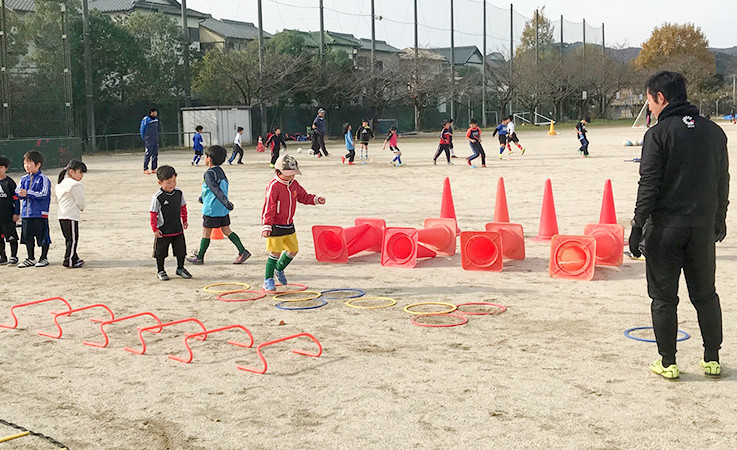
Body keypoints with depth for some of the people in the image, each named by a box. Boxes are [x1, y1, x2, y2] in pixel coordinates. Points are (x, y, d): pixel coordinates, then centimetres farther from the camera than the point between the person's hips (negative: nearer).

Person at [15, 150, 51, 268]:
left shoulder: (43, 179, -8)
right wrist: (21, 194, -13)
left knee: (43, 237, 1)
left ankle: (44, 258, 15)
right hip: (26, 213, 6)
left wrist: (28, 193, -18)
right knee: (27, 237, 11)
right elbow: (17, 192, 11)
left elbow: (44, 194, -15)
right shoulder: (24, 179, 13)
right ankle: (31, 259, 22)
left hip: (40, 213, -6)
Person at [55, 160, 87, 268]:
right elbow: (81, 202, -13)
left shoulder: (60, 184, 15)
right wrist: (82, 208, 11)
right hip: (71, 216, -9)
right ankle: (69, 261, -5)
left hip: (61, 215, 9)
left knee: (69, 239, 16)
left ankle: (74, 258, 23)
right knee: (73, 240, -5)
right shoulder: (75, 185, -15)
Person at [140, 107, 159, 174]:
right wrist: (144, 139, -1)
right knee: (148, 154, -7)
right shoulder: (145, 119, -9)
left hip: (155, 140, 7)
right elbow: (142, 130, -4)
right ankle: (145, 169, 0)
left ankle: (153, 169, 11)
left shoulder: (156, 119, 13)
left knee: (155, 154, 5)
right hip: (149, 140, -7)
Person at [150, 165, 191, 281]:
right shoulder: (157, 197, -16)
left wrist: (184, 220, 17)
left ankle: (180, 268, 30)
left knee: (181, 250, 12)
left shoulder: (178, 192, -2)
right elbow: (153, 214, -12)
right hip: (163, 231, -4)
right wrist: (155, 229, -12)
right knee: (160, 252, 8)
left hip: (178, 229, 4)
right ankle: (160, 271, 24)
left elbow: (183, 207, 13)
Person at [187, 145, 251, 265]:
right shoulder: (220, 171, 10)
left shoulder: (209, 173, -16)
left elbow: (216, 190, -28)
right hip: (223, 210, 8)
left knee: (206, 232, 4)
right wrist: (203, 197, 39)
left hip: (212, 209, -8)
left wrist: (225, 202, -40)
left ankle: (199, 257, 15)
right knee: (226, 230, 12)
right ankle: (242, 251, 4)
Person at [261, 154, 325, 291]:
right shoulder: (274, 186, -18)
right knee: (276, 253, -5)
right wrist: (266, 227, -26)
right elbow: (268, 208, -20)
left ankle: (279, 269, 37)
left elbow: (303, 197, 21)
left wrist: (316, 199, 3)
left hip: (289, 225, 8)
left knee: (293, 250, 13)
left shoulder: (294, 184, 6)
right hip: (275, 226, -8)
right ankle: (268, 280, 9)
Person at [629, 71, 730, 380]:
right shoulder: (714, 131, 7)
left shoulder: (658, 134, -10)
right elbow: (722, 182, 14)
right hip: (703, 227, 5)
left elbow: (649, 186, -13)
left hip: (666, 228, -5)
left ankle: (668, 363, 9)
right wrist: (719, 219, 24)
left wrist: (638, 226, -8)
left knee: (664, 298, 5)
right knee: (705, 294, 16)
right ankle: (712, 359, 21)